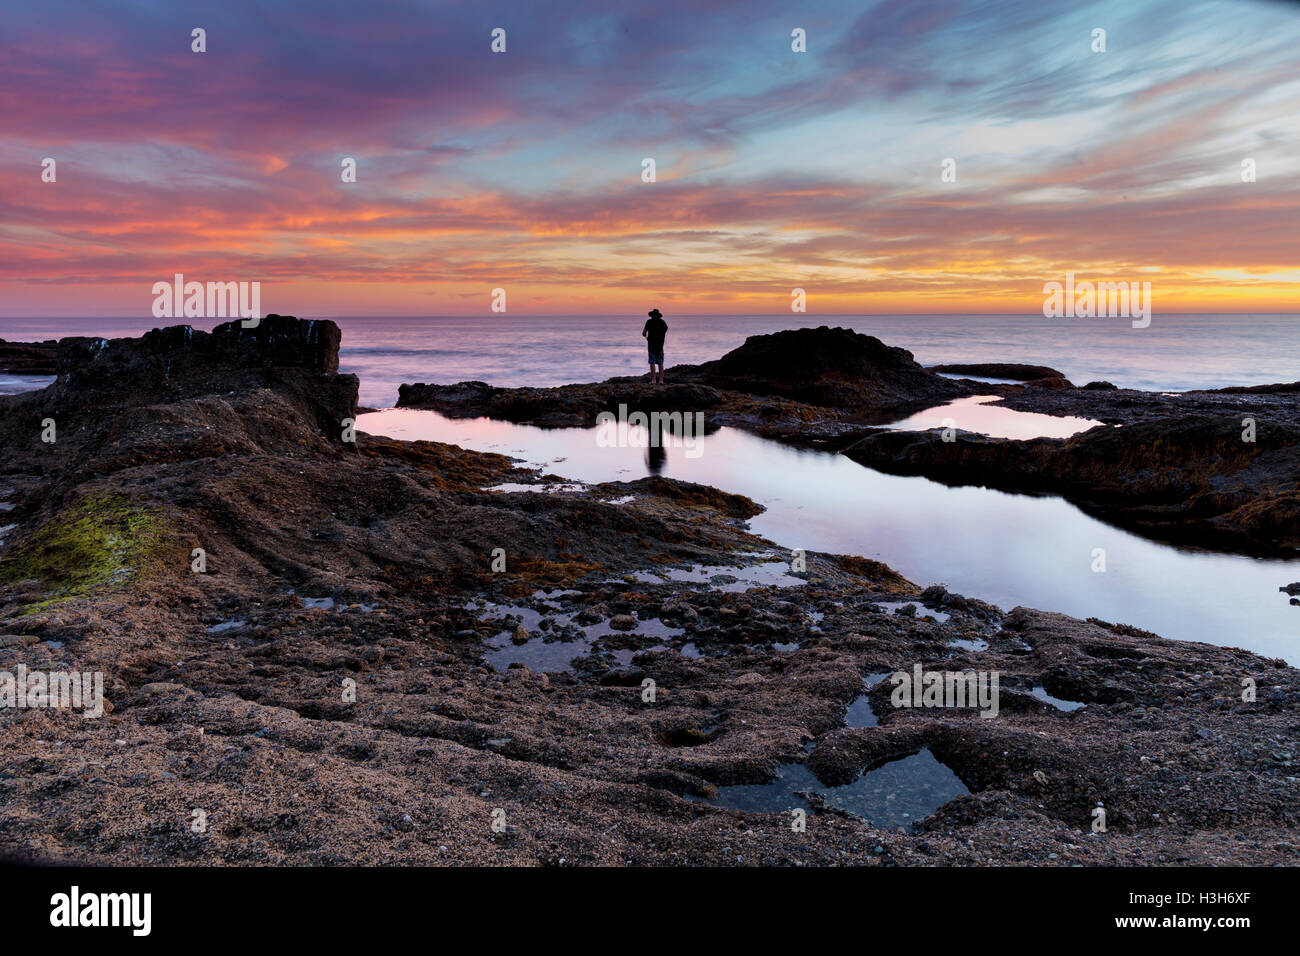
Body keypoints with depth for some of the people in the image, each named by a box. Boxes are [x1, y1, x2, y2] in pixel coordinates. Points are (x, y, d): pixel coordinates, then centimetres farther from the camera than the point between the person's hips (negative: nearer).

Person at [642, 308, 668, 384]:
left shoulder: (649, 321, -3)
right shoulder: (663, 322, 8)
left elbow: (644, 333, -5)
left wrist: (645, 336, 20)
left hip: (651, 343, -3)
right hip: (660, 344, 3)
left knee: (652, 361, -2)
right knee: (660, 362, 6)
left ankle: (653, 379, -9)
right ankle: (661, 380, 1)